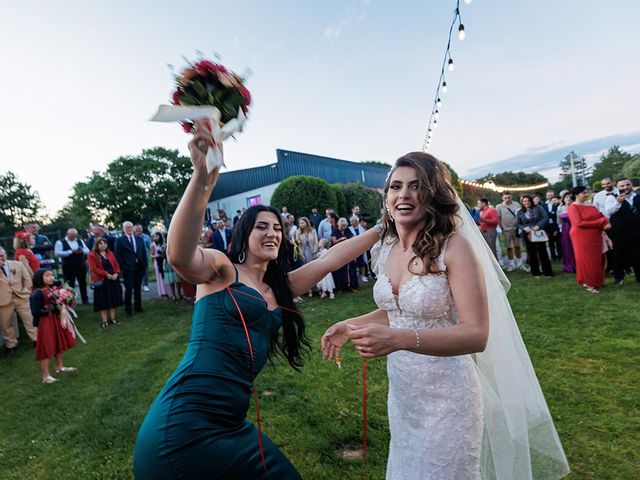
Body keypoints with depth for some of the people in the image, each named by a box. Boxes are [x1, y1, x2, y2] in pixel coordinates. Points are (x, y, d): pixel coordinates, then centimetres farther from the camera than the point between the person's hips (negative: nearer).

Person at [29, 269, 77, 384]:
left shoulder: (53, 289, 1)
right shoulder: (37, 294, -21)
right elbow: (35, 312, -23)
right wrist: (50, 310, -21)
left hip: (56, 320, 8)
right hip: (45, 323, -8)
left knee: (60, 344, 19)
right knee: (46, 348, 0)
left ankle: (60, 367, 37)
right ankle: (46, 376, 11)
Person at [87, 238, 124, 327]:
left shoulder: (110, 254, 12)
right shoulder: (92, 255, -3)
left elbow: (117, 265, 10)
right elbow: (94, 269, -12)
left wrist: (116, 274, -10)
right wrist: (106, 274, -19)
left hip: (113, 280, 5)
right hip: (101, 281, -5)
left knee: (113, 300, 9)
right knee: (103, 302, 0)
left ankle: (112, 318, 19)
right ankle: (104, 321, 6)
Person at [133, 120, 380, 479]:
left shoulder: (280, 290, 13)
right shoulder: (221, 270, -6)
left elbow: (330, 260, 13)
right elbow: (180, 256, -28)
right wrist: (204, 176, -41)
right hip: (183, 426, -6)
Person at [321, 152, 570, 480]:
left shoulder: (455, 247, -21)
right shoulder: (386, 249, -1)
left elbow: (477, 334, -26)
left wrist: (399, 339, -38)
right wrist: (349, 325, -1)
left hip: (446, 395, -6)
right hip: (400, 391, 6)